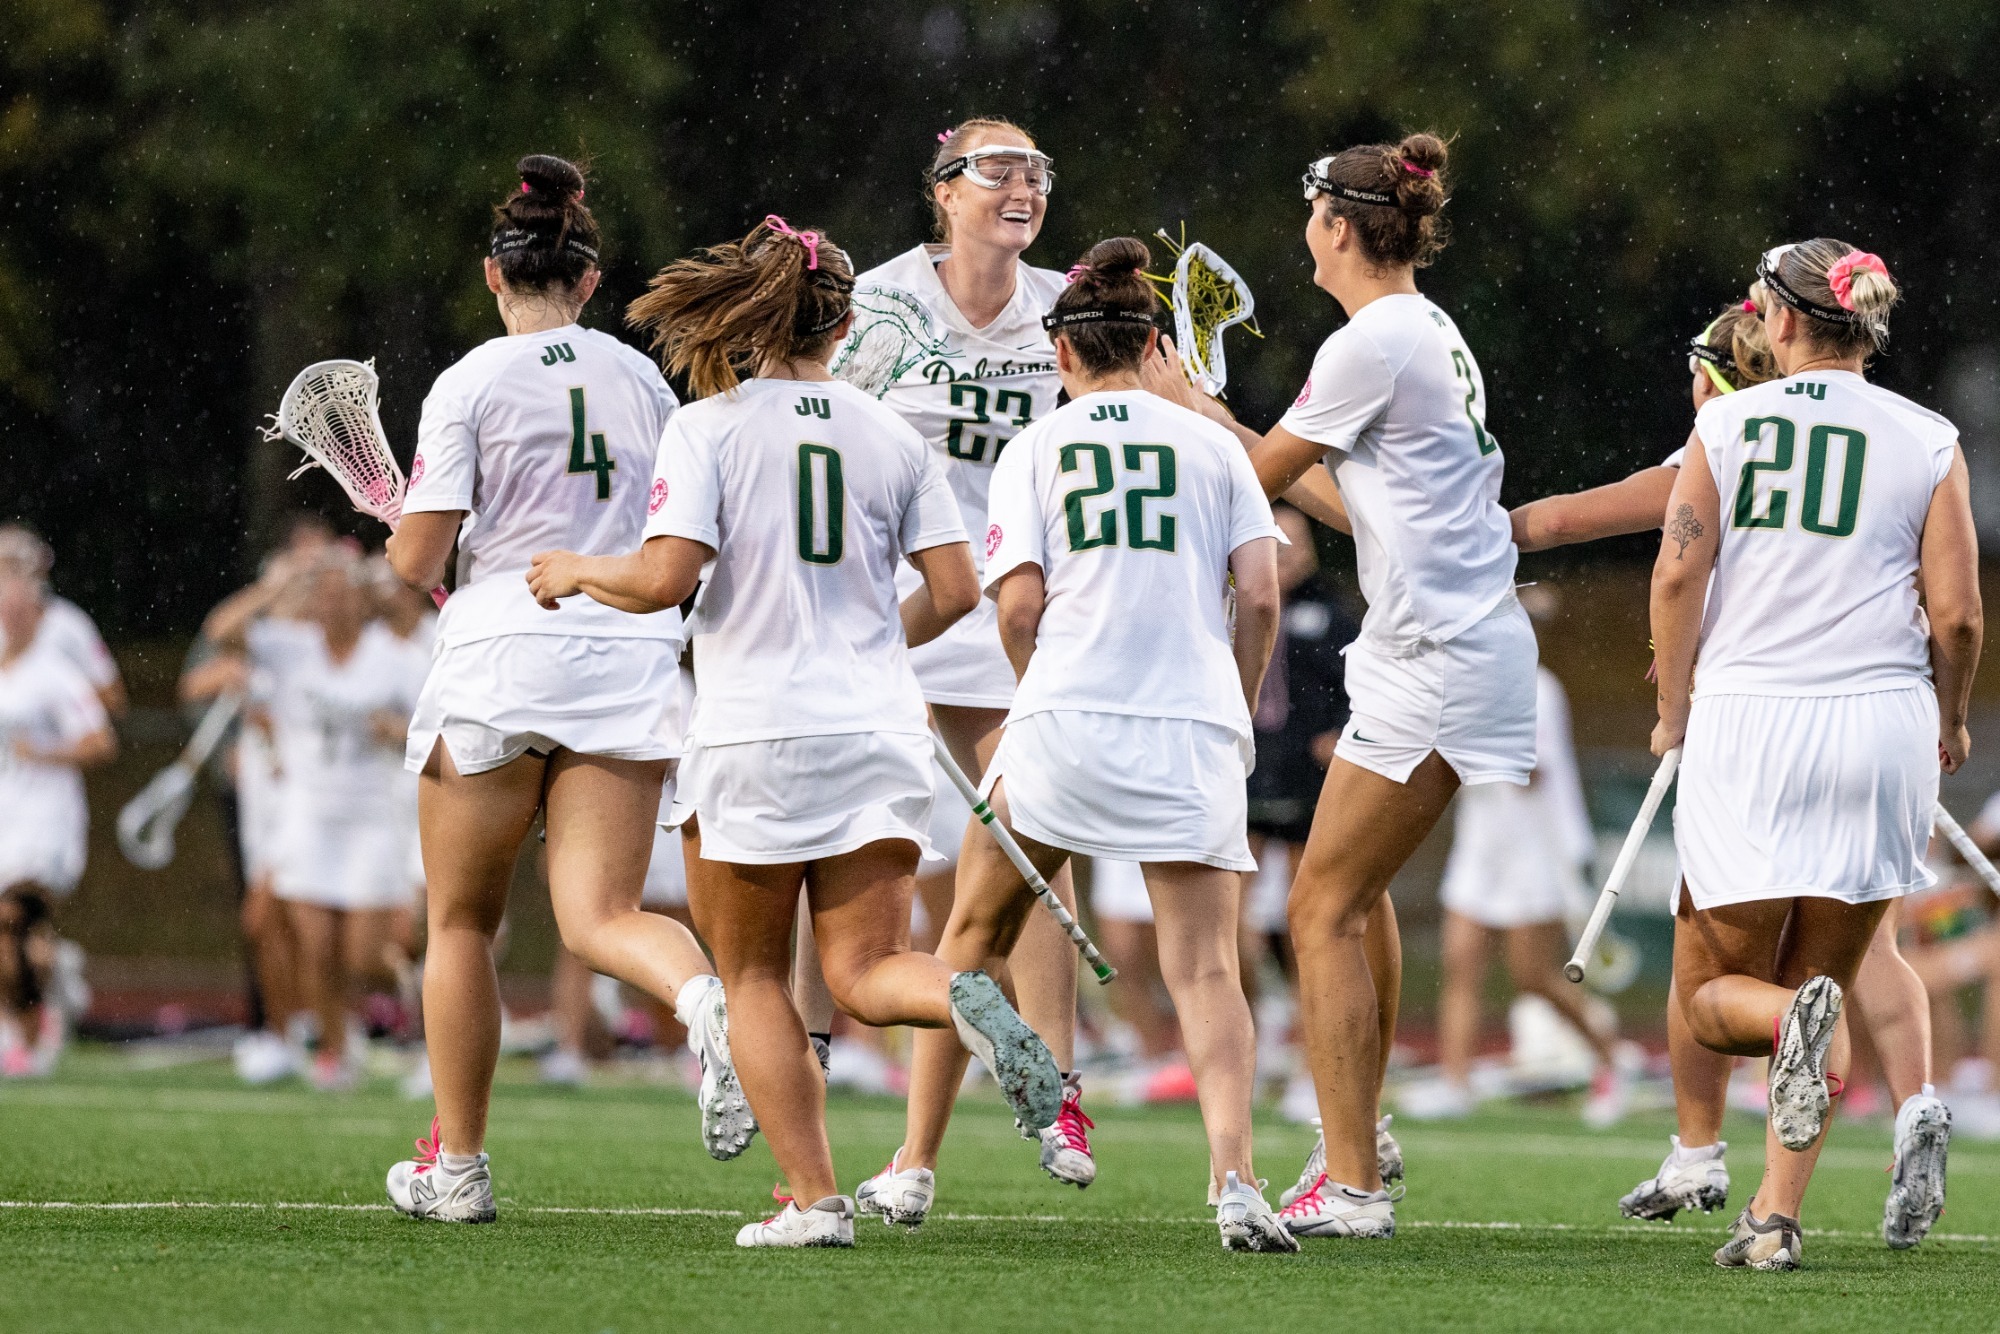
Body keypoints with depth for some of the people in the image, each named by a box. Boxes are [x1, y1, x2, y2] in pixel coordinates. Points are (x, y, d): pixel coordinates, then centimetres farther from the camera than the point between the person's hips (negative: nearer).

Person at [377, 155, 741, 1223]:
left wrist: (402, 549, 16)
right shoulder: (639, 377, 9)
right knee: (600, 916, -3)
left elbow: (415, 560, -7)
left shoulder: (471, 384, -4)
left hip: (501, 654, -3)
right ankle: (704, 998, -37)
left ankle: (456, 1166, 17)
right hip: (630, 656, 3)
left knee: (461, 923, 12)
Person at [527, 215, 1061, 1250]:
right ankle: (964, 1000, -30)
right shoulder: (893, 436, 8)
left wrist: (579, 572, 7)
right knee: (865, 975, 4)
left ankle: (812, 1198, 2)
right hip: (878, 729, 3)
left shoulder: (710, 426, -4)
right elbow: (953, 590, 5)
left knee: (754, 978, 11)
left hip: (752, 734, -3)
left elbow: (666, 577, -13)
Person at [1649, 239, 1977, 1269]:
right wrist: (1951, 722, 17)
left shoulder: (1727, 423, 2)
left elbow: (1679, 574, -5)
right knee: (1818, 983, 13)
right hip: (1881, 721, 1)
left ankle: (1801, 1024, -26)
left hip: (1744, 722, -1)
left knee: (1712, 998, 8)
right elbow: (1955, 615, 0)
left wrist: (1674, 711, 7)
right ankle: (1777, 1217, 3)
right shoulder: (1929, 441, 3)